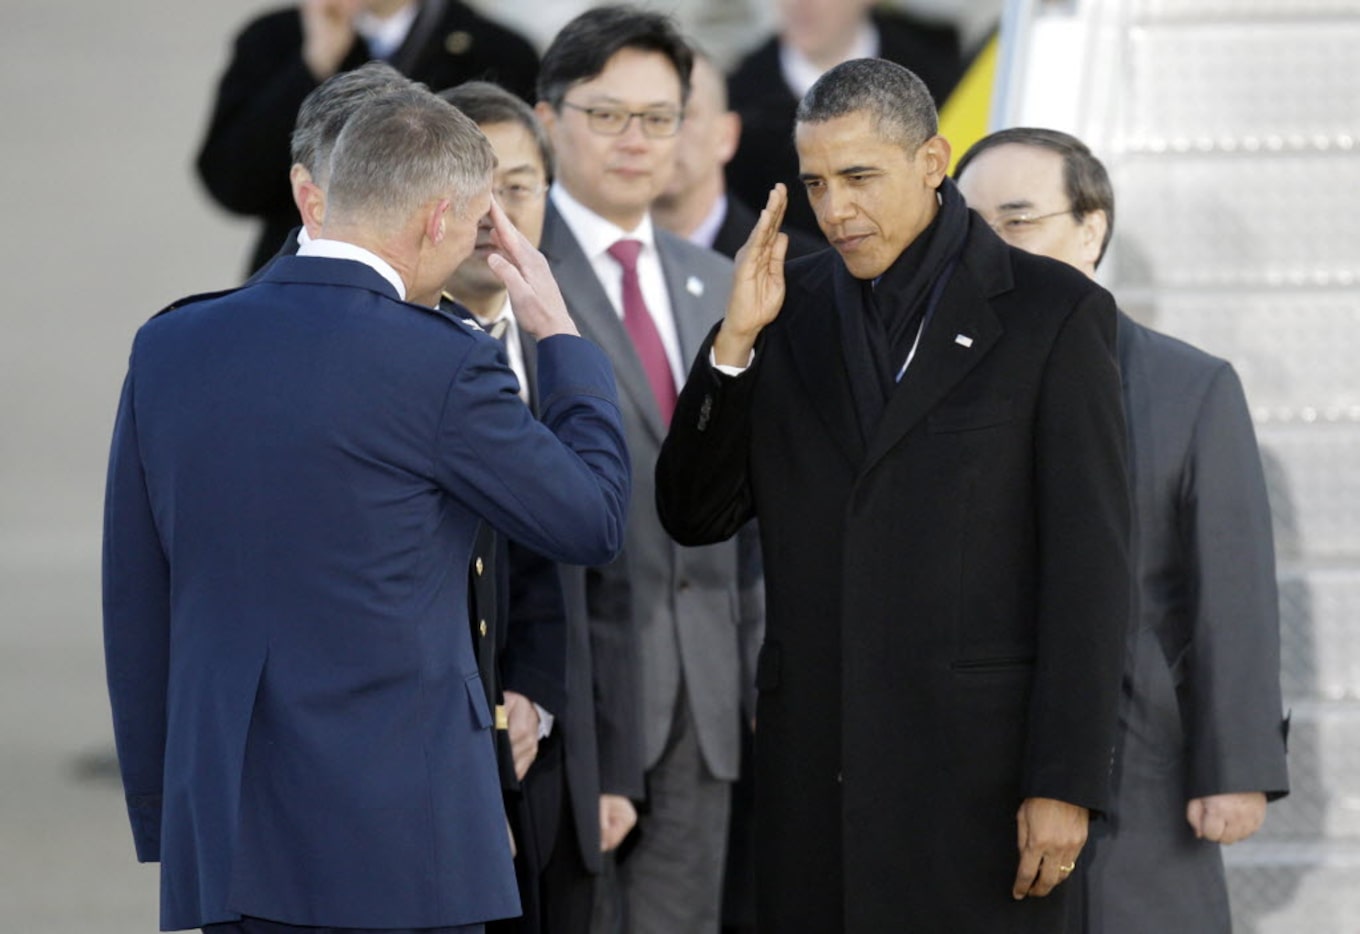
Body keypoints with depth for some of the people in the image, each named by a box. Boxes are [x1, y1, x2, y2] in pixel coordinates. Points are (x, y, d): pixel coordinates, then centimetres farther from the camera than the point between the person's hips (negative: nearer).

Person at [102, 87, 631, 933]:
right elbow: (594, 522, 4)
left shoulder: (170, 346, 6)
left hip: (220, 833, 6)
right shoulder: (442, 365, -10)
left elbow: (135, 605, 11)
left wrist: (157, 812, 19)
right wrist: (561, 337, 16)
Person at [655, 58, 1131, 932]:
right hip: (816, 774, 4)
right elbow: (695, 517, 9)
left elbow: (1090, 565, -4)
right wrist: (734, 341, -5)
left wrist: (1065, 784, -11)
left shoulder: (1053, 312, -1)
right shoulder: (790, 309, 11)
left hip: (981, 769, -4)